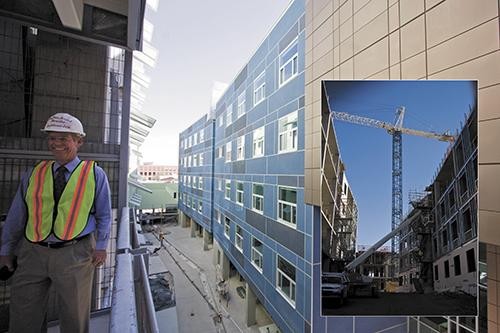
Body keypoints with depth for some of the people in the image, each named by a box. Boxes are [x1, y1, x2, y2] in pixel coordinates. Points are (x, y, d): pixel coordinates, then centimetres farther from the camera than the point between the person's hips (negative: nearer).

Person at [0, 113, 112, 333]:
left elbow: (104, 215, -2)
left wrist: (101, 246, -6)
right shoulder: (34, 174, 6)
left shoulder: (95, 174, -3)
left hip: (75, 253, -3)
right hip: (33, 253, 3)